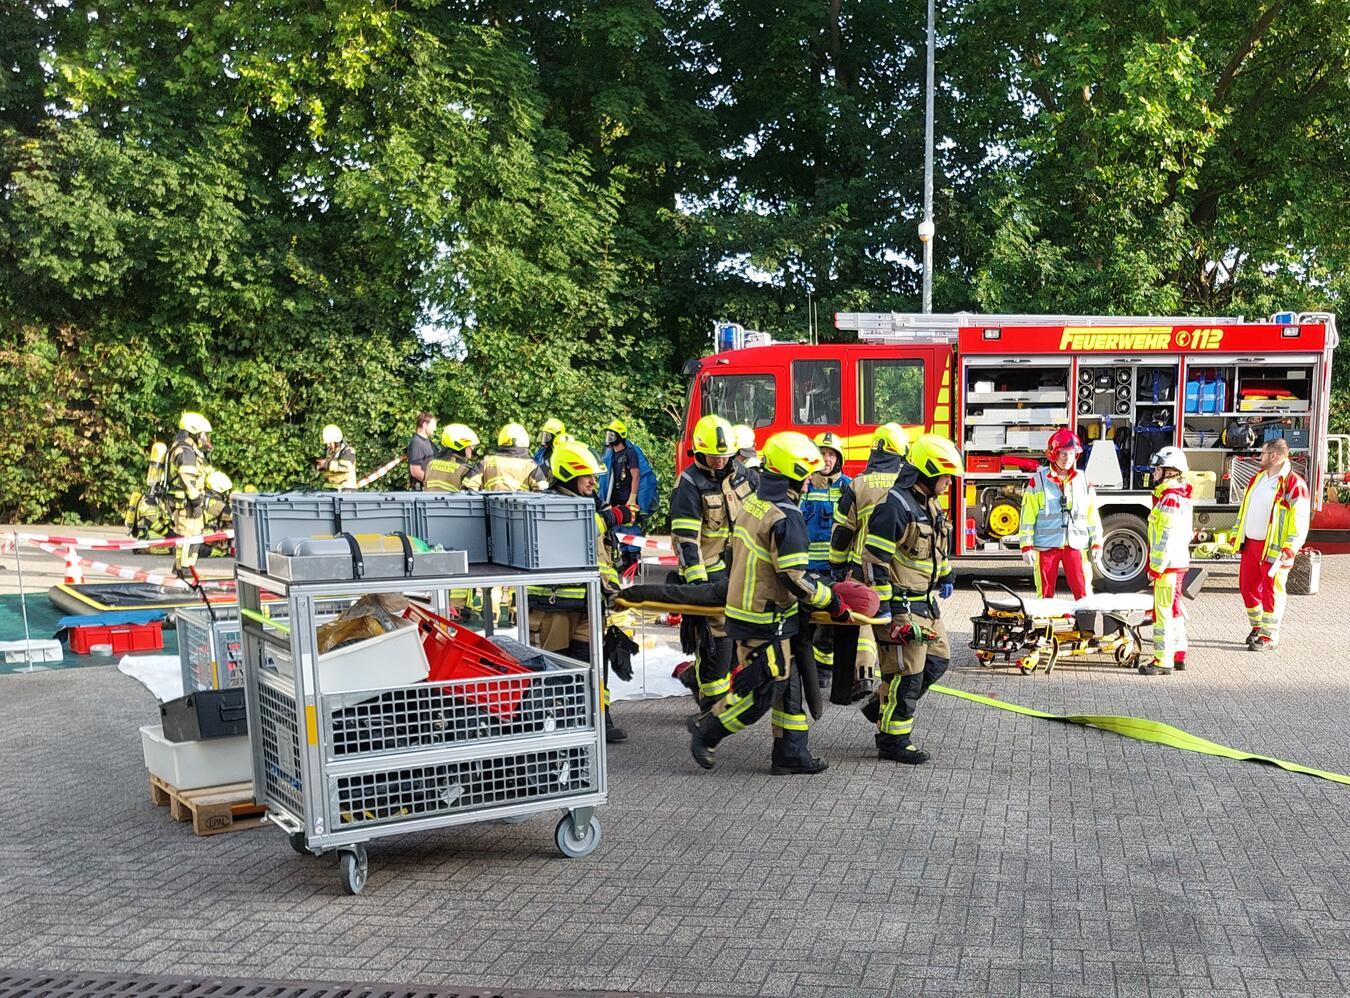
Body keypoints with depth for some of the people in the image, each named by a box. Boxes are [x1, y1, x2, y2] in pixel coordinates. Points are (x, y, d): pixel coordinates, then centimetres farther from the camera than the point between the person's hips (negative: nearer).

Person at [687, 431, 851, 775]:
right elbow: (796, 579, -24)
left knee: (788, 683, 15)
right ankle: (706, 729, 15)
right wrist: (832, 603, -12)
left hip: (744, 607, 10)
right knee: (762, 692, 2)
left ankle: (790, 753, 22)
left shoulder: (753, 503, 8)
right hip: (767, 622, -10)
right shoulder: (786, 519, -22)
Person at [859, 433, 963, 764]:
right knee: (905, 672, -4)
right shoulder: (894, 505, -20)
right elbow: (875, 559, -22)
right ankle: (893, 740, 8)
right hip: (900, 603, -10)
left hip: (925, 600, 10)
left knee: (937, 660, 15)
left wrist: (945, 578, 30)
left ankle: (882, 706, 27)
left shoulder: (930, 503, 12)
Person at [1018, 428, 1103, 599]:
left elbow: (1092, 516, 11)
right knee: (1045, 592, 6)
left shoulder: (1083, 481, 8)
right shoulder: (1038, 481, 0)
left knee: (1083, 591, -2)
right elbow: (1028, 516, -2)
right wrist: (1027, 546, -6)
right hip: (1046, 545, -1)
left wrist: (1096, 544, 7)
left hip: (1076, 544, 2)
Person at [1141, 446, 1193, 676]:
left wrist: (1156, 566, -19)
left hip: (1167, 564, -11)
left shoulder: (1170, 499, -18)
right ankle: (1178, 656, 25)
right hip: (1179, 562, 11)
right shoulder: (1181, 497, 14)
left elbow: (1167, 537, -22)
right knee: (1174, 609, 17)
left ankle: (1163, 661, -5)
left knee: (1163, 611, -7)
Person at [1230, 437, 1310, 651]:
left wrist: (1290, 548, -20)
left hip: (1273, 548, -8)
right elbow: (1245, 509, 20)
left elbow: (1300, 519, -15)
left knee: (1271, 591, 0)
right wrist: (1237, 535, 18)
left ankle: (1269, 637, 7)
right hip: (1251, 544, 8)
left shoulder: (1293, 484, -12)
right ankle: (1258, 626, 30)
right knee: (1247, 587, 13)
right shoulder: (1258, 478, 13)